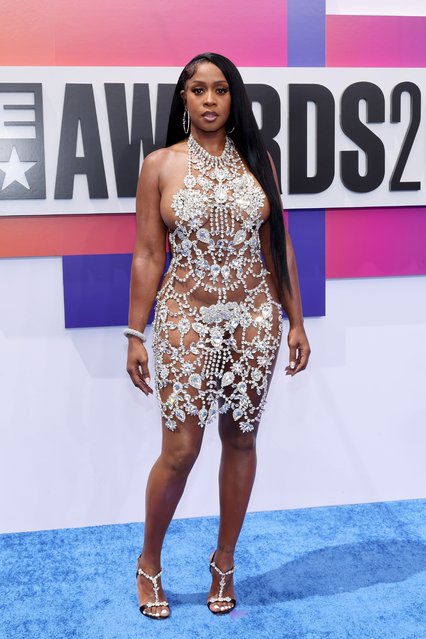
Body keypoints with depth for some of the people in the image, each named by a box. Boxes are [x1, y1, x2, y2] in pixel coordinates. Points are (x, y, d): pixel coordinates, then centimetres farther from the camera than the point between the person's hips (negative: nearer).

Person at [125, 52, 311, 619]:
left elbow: (277, 246, 7)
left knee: (241, 439, 9)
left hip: (255, 317, 3)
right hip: (188, 318, -2)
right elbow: (147, 256, 0)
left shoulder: (256, 159, 5)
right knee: (180, 449, -3)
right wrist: (135, 335, -2)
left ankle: (224, 561, 28)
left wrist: (296, 322, 5)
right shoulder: (161, 165, -1)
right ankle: (149, 562, 21)